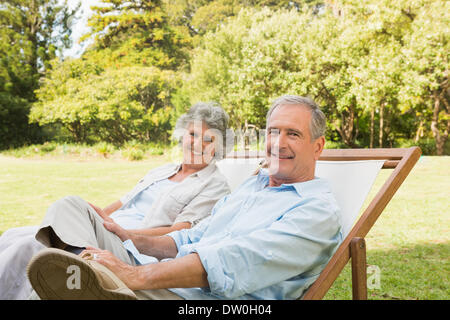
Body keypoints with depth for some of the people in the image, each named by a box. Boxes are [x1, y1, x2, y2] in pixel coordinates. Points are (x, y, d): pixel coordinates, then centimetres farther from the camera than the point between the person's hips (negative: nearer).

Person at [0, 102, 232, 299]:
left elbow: (178, 234, -9)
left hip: (133, 251, -7)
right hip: (104, 232, 8)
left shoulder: (215, 185, 3)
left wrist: (121, 231, -19)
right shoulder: (161, 171, 25)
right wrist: (98, 215, 2)